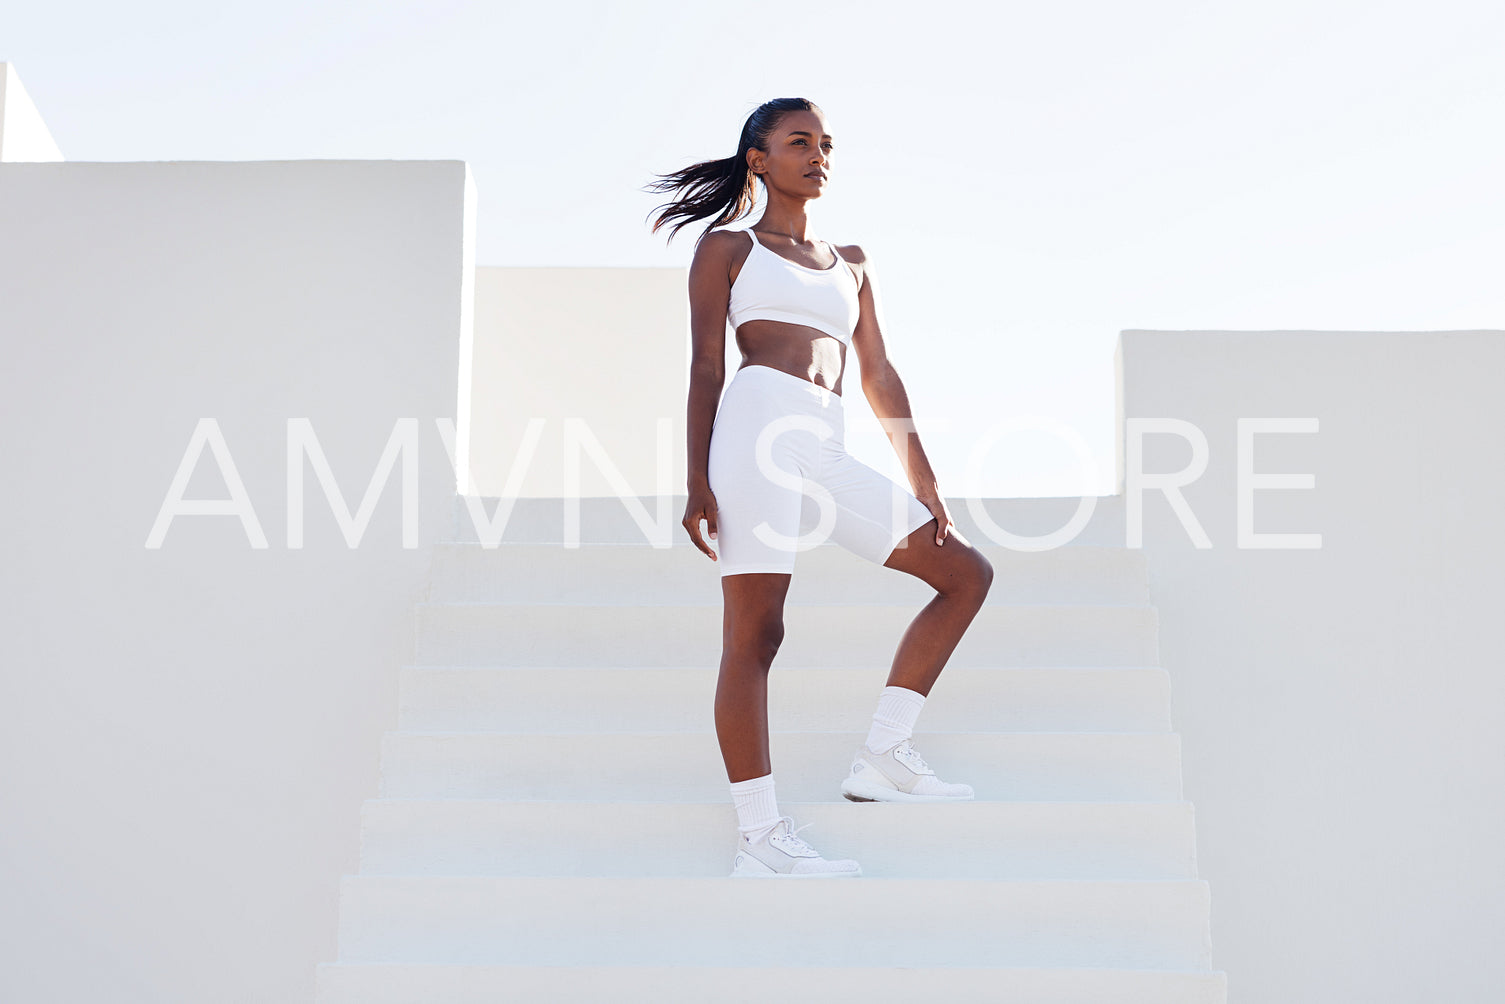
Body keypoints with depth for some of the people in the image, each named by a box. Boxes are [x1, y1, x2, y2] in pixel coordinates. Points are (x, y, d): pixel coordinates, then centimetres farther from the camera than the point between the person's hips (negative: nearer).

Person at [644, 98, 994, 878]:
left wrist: (923, 480, 16)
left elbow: (879, 376, 23)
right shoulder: (727, 248, 12)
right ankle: (760, 841, -12)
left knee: (967, 574, 5)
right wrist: (697, 480, -6)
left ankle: (882, 758, 5)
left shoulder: (852, 263, 27)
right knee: (754, 632, -12)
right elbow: (706, 367, 4)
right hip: (761, 420, -6)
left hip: (827, 449, 7)